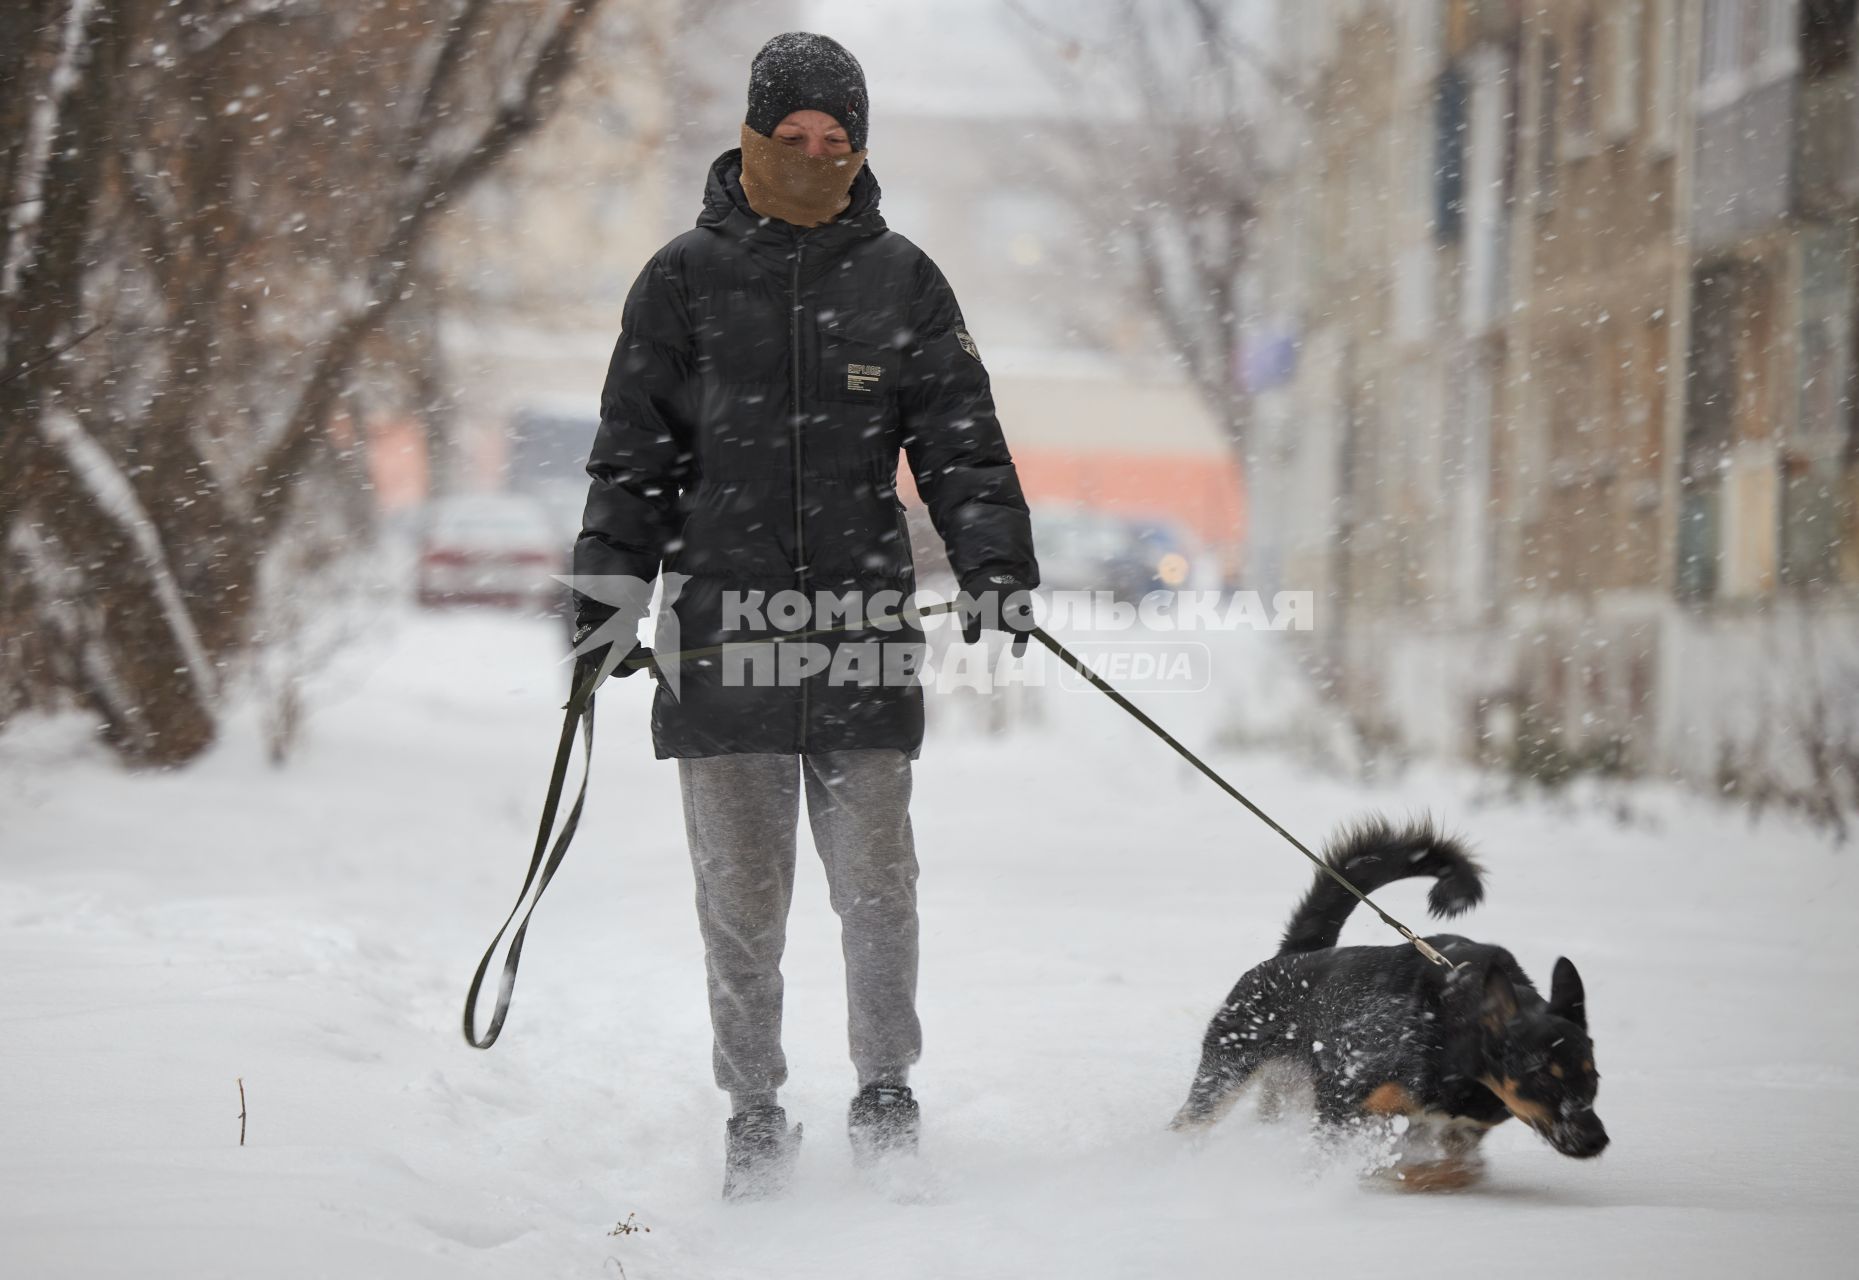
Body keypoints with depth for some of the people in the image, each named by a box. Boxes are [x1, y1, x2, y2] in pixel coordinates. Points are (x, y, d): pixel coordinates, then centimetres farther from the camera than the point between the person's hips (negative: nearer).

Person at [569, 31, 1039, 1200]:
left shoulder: (902, 281, 8)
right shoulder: (685, 280, 6)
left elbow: (961, 440, 8)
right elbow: (634, 456, 9)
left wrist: (995, 562, -6)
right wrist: (609, 590, 1)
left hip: (864, 625, 1)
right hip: (722, 622, 0)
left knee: (876, 880, -1)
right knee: (741, 891, 1)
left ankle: (886, 1088, 16)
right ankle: (755, 1113, 13)